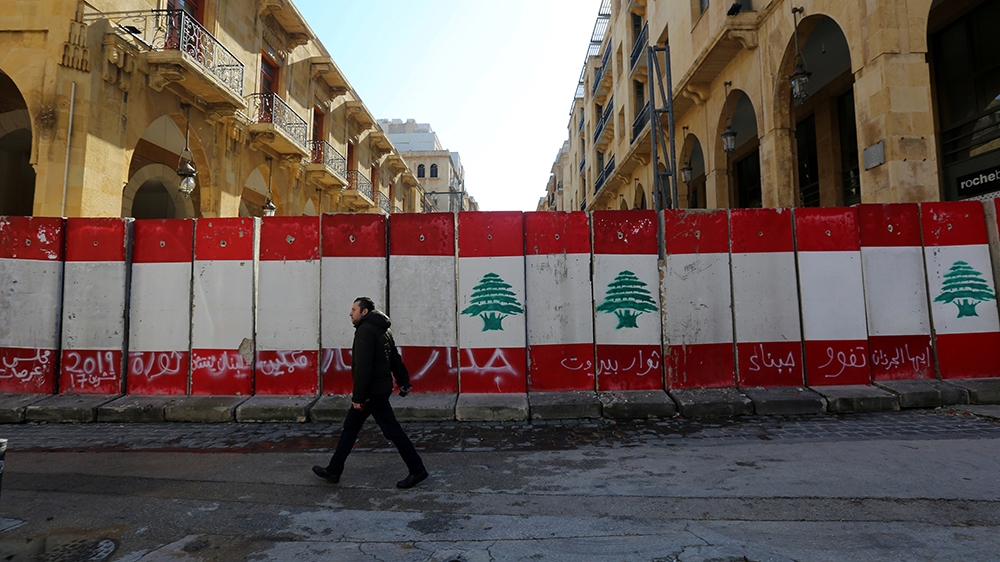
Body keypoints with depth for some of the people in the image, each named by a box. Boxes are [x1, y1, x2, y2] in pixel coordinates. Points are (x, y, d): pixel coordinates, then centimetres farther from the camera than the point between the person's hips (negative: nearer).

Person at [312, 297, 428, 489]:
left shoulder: (365, 330, -16)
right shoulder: (382, 330, 13)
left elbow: (363, 366, -23)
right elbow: (395, 359, 15)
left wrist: (358, 397, -20)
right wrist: (403, 382, 18)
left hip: (373, 391, -10)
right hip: (381, 388, 10)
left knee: (392, 430, -3)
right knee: (350, 427, 17)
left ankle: (417, 470, 6)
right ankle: (333, 470, 27)